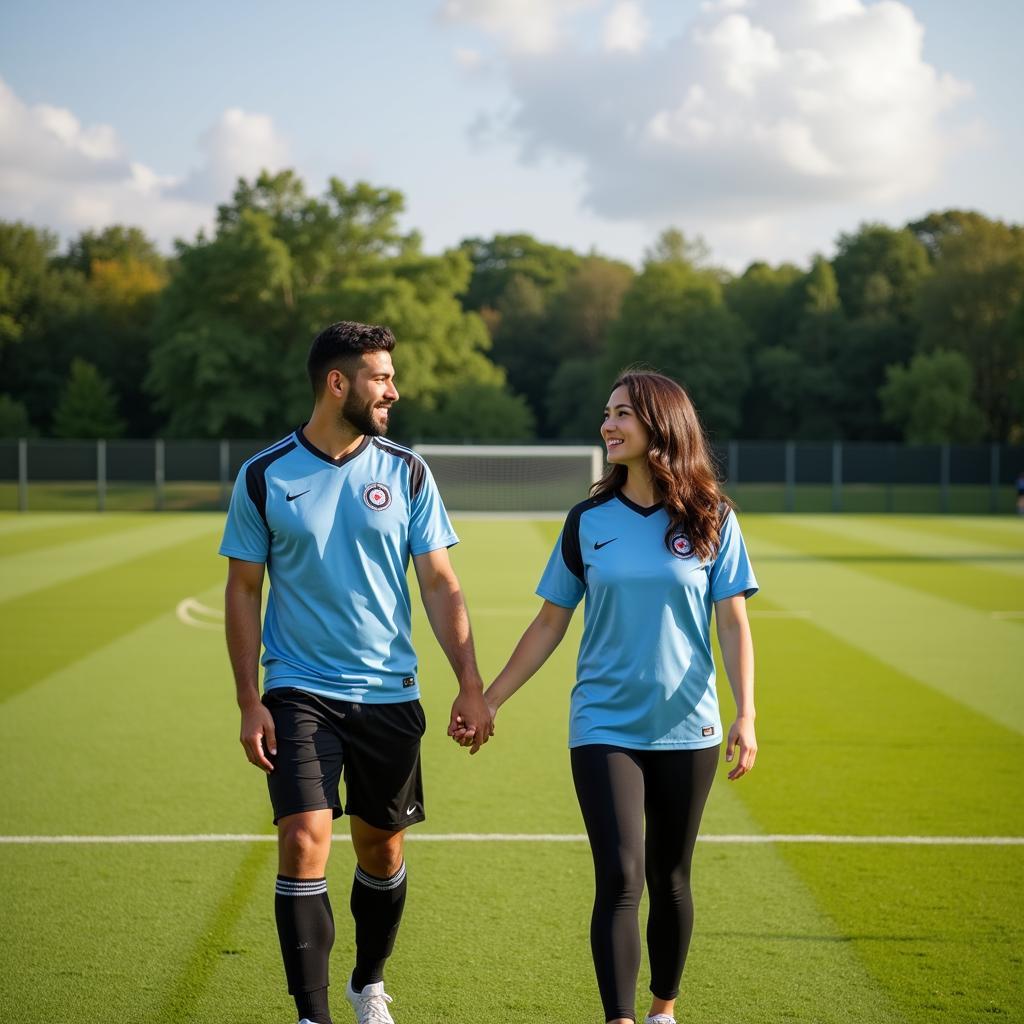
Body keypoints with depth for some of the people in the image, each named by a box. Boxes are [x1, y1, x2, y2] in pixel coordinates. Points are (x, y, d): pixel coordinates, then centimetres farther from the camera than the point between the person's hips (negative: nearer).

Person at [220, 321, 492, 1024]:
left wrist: (471, 684, -5)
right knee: (304, 841, -13)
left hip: (389, 694, 2)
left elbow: (440, 584, 3)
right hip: (299, 693, -2)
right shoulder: (264, 477, -2)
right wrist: (249, 701, -4)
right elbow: (243, 590, 2)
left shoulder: (405, 472, 1)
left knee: (382, 847, 10)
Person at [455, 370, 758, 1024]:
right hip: (604, 727, 0)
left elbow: (733, 625, 0)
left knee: (670, 880, 11)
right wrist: (489, 700, 7)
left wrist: (746, 714, -10)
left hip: (686, 727, 0)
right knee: (621, 880, -11)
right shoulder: (588, 521, 2)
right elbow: (550, 624, 9)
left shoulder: (712, 519, -1)